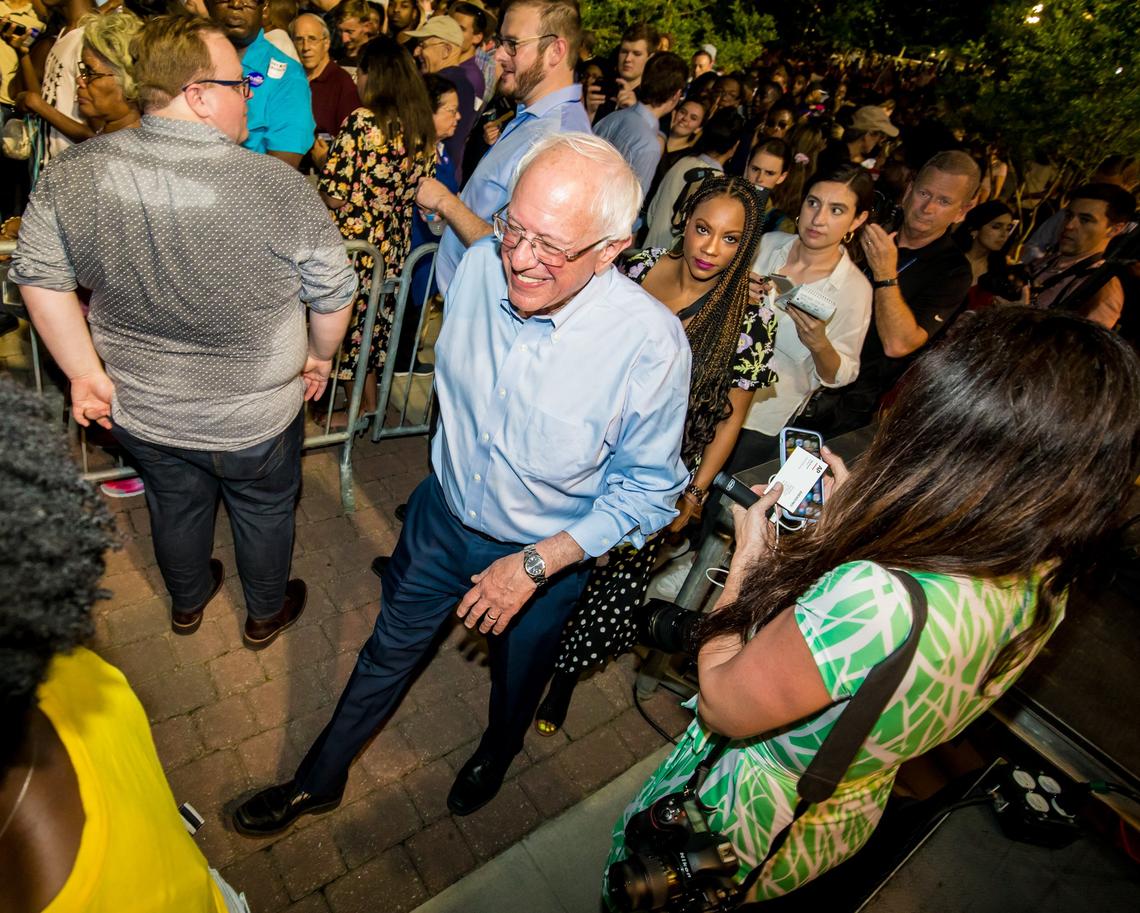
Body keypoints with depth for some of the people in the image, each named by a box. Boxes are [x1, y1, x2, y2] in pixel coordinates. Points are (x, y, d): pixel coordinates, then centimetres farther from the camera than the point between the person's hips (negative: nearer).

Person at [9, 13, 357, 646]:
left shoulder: (72, 173, -11)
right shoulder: (281, 189, -25)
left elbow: (39, 278, -3)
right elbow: (333, 296, -14)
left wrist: (85, 373, 5)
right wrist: (321, 356, 4)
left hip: (140, 414, 4)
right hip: (254, 422, -4)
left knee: (175, 505, 28)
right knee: (263, 511, 23)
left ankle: (187, 604, 56)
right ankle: (266, 614, 47)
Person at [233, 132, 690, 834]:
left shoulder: (652, 345, -31)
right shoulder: (482, 264, -19)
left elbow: (648, 487, -18)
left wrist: (536, 564, -21)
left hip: (548, 551, -2)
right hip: (445, 513, 3)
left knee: (517, 679, 26)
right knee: (389, 652, 22)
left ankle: (497, 754, 64)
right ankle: (320, 779, 50)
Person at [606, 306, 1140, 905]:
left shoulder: (875, 601, -46)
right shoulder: (1042, 586, -17)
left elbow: (720, 705, -29)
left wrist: (749, 554, -17)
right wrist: (853, 515, 1)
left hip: (749, 823, -7)